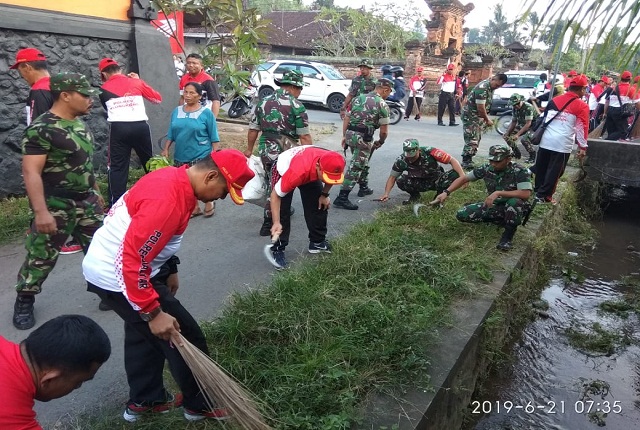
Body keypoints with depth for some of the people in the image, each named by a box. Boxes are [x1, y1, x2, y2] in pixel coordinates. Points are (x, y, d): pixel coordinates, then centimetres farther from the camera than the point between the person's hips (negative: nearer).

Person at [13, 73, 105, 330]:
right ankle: (24, 302, 24)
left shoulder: (80, 124, 8)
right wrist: (41, 211, -27)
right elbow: (31, 172, -21)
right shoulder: (41, 129, -17)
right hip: (56, 207, -7)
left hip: (86, 202, 7)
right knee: (41, 257, 4)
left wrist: (96, 192, 21)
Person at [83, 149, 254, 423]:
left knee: (143, 333, 23)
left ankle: (144, 401, 39)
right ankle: (200, 405, 21)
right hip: (117, 277, -10)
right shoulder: (167, 199, -30)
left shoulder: (175, 179, 2)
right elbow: (133, 261, -31)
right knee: (185, 338, 2)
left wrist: (168, 271, 21)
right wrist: (154, 312, -26)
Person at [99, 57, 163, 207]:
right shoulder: (136, 82, 9)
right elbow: (158, 99, 17)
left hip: (118, 129, -1)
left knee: (117, 167, 4)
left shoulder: (104, 89, 10)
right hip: (140, 127, 1)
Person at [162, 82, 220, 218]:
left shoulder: (206, 113, -5)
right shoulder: (176, 112, 7)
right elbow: (171, 134, 13)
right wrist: (166, 149, 7)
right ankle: (195, 207, 24)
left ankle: (209, 204, 25)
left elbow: (214, 137, -4)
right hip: (181, 156, 5)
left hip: (202, 155, -4)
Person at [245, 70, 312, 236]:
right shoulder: (296, 105, -8)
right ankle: (268, 225, 10)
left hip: (265, 150, 5)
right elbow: (304, 136, -11)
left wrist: (249, 149, 23)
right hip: (286, 153, -5)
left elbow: (253, 129, 12)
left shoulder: (263, 102, 8)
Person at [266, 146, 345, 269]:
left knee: (320, 206, 4)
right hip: (283, 168, -5)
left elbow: (331, 178, -4)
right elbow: (275, 195, -34)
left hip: (311, 173, 5)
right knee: (282, 211, -15)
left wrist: (324, 194, -3)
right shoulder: (297, 172, -48)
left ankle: (317, 242, 23)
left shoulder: (334, 164, -34)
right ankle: (277, 249, -1)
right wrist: (276, 223, -36)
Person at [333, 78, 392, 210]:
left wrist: (344, 136, 17)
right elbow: (384, 131, -4)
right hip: (363, 138, -7)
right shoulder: (382, 105, -5)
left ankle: (363, 187, 39)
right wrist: (380, 142, 14)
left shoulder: (358, 98, 14)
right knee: (355, 167, -6)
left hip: (350, 134, 7)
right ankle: (342, 198, -9)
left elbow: (346, 118, 13)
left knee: (362, 162, 26)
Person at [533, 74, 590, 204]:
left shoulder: (554, 100, 12)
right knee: (554, 171, 3)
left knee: (541, 167, 16)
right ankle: (544, 195, 5)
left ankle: (538, 190, 29)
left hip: (546, 140, 5)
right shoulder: (582, 106, -3)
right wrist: (583, 147, -2)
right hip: (562, 144, -5)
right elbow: (582, 128, -5)